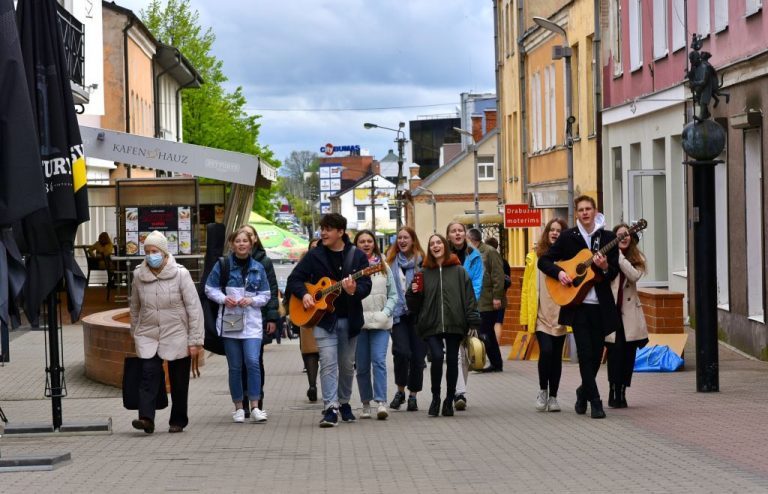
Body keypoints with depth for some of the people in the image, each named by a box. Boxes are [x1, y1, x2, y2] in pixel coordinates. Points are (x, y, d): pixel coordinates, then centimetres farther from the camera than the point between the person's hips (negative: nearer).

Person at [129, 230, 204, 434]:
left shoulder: (180, 274, -9)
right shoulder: (139, 275, 0)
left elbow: (194, 308, -8)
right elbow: (135, 308, 13)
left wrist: (195, 340, -11)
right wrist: (135, 334, 16)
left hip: (176, 336, -2)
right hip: (148, 337, 2)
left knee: (179, 382, 6)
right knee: (148, 376, -13)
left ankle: (178, 421, 18)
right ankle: (146, 418, -21)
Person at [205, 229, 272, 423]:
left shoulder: (258, 268, 7)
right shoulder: (222, 265, 3)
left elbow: (266, 295, 11)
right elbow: (210, 289, 7)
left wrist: (252, 300, -8)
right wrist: (223, 299, -10)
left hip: (252, 322, 0)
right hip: (229, 321, 0)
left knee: (252, 361, -15)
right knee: (235, 367, 4)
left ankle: (254, 407, -10)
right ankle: (238, 407, 14)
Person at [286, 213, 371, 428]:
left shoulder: (358, 256, 1)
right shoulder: (314, 255, 2)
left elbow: (366, 286, -5)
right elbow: (294, 279, 6)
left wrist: (354, 290, -27)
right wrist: (304, 294, -13)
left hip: (349, 319, 1)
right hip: (323, 317, -1)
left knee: (347, 364, 11)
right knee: (328, 362, -12)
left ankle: (344, 403, 29)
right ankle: (330, 409, -15)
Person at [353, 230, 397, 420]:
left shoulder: (383, 266, 10)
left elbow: (393, 294, 10)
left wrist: (386, 313, -4)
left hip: (380, 322, 0)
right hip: (358, 322, 0)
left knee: (379, 360, -13)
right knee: (361, 365, 4)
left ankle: (381, 402, -16)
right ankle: (366, 404, 15)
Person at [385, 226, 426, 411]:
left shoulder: (422, 261, 3)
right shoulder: (391, 260, 8)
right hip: (399, 314, 0)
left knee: (417, 356, 2)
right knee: (402, 352, -16)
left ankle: (413, 395, 16)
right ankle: (400, 390, 5)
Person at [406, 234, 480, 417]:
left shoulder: (458, 271, 6)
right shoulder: (425, 272, 9)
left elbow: (469, 297, 2)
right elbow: (415, 305, 13)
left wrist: (473, 322, -5)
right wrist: (413, 293, -8)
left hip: (454, 324, 0)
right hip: (432, 326, 0)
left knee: (452, 361, 4)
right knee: (437, 357, -16)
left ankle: (449, 400, 18)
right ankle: (435, 398, 0)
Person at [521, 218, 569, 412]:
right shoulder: (535, 256, 2)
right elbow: (527, 289, 3)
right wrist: (525, 317, 0)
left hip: (560, 316, 1)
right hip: (541, 316, -1)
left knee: (556, 356, 7)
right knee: (546, 351, -15)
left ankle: (553, 397, 18)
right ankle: (543, 391, 6)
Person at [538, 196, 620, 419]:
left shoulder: (608, 237, 5)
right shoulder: (568, 237, 3)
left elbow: (614, 273, 3)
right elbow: (544, 260, 6)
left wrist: (605, 267, -19)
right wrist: (559, 272, -12)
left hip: (601, 304, 2)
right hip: (577, 303, -2)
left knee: (597, 352, 8)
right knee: (586, 352, -9)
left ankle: (584, 390, 31)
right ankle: (595, 401, -6)